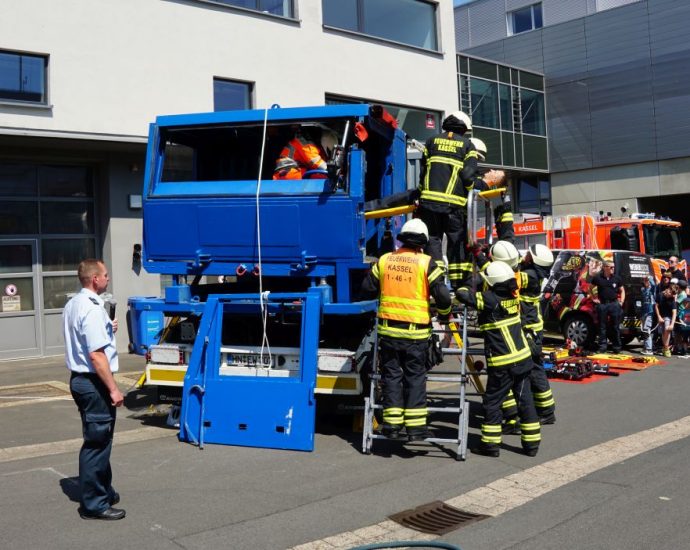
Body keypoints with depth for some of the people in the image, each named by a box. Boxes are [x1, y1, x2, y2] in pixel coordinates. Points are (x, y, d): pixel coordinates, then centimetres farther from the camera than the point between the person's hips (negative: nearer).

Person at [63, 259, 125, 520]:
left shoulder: (72, 305, 11)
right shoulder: (92, 309, -20)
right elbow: (96, 355, -24)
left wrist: (107, 330, 14)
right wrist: (113, 389, -20)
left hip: (79, 379, 10)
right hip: (94, 382, -10)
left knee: (99, 440, 20)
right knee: (97, 442, -1)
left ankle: (102, 491, 33)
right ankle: (93, 504, 7)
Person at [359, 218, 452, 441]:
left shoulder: (384, 260, 4)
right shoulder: (426, 263, -5)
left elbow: (367, 290, 10)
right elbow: (442, 295, -8)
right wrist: (444, 314, 13)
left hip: (388, 329, 3)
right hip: (415, 331, -2)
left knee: (391, 375, 11)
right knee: (415, 377, 7)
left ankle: (392, 424, 12)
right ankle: (415, 426, 7)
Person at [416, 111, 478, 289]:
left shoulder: (432, 141, 16)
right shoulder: (467, 145, 9)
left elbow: (423, 170, 16)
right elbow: (468, 175, -2)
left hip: (429, 199, 2)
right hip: (454, 203, -2)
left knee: (432, 239, 4)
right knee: (457, 242, 7)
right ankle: (459, 285, 5)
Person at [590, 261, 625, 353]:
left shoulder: (617, 278, 5)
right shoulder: (597, 278, 2)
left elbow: (622, 290, 14)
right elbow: (590, 289, 15)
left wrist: (621, 302, 3)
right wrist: (594, 299, 7)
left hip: (614, 303, 1)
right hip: (602, 304, -1)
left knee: (615, 327, 3)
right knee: (602, 327, 5)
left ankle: (617, 347, 10)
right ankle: (602, 347, 12)